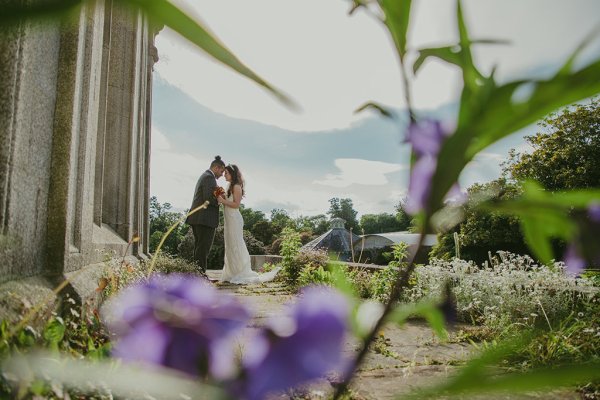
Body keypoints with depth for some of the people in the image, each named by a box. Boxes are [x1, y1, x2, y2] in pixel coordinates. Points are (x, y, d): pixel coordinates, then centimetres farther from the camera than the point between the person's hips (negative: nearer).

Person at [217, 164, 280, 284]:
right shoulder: (231, 187, 16)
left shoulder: (236, 186, -11)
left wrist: (223, 200, -17)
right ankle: (233, 274, 18)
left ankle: (242, 275, -1)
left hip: (234, 219, -10)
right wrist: (222, 198, 3)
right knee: (230, 247, 12)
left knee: (236, 246, -6)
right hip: (229, 220, 10)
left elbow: (236, 204, -18)